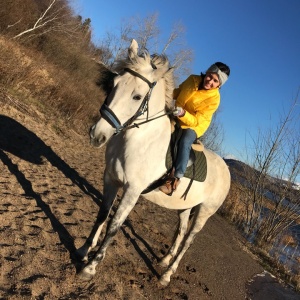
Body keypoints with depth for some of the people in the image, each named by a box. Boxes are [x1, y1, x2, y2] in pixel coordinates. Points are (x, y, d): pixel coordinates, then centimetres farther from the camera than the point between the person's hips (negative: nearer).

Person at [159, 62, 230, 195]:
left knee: (185, 141, -34)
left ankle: (175, 178, -33)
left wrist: (183, 113, -43)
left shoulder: (214, 99, -22)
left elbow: (195, 121, -25)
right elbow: (178, 92, 8)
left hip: (194, 126, -6)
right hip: (176, 118, 6)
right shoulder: (192, 79, -9)